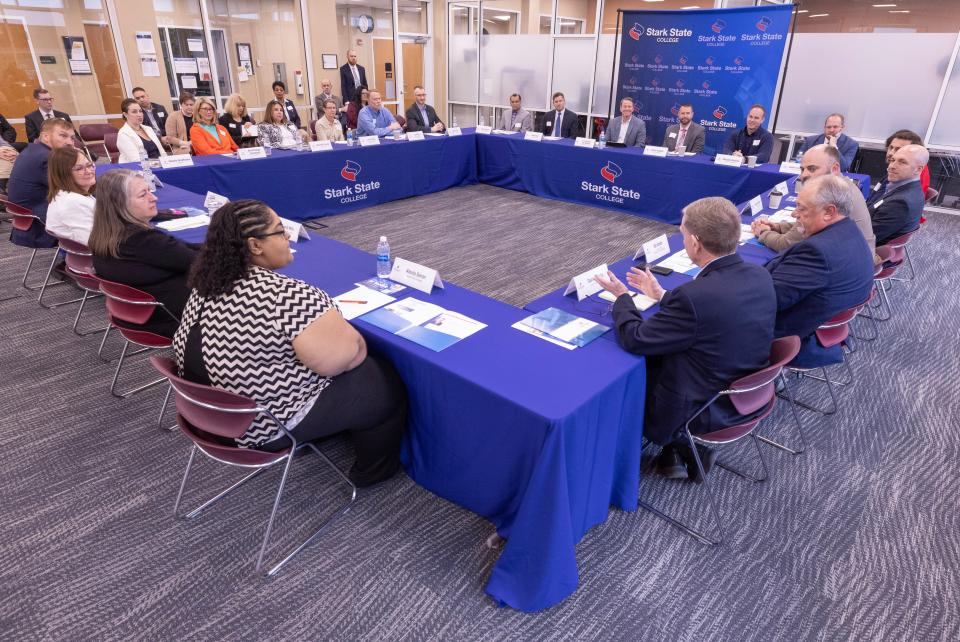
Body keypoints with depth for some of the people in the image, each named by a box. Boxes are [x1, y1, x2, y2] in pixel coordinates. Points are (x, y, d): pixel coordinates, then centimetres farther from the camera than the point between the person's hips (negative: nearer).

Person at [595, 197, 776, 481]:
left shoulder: (695, 295, -32)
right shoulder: (760, 276, -7)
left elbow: (634, 340, -20)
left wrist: (622, 297, -3)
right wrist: (662, 295, 16)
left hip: (704, 411, -7)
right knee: (652, 361, 23)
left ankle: (686, 448, 25)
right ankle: (694, 447, 25)